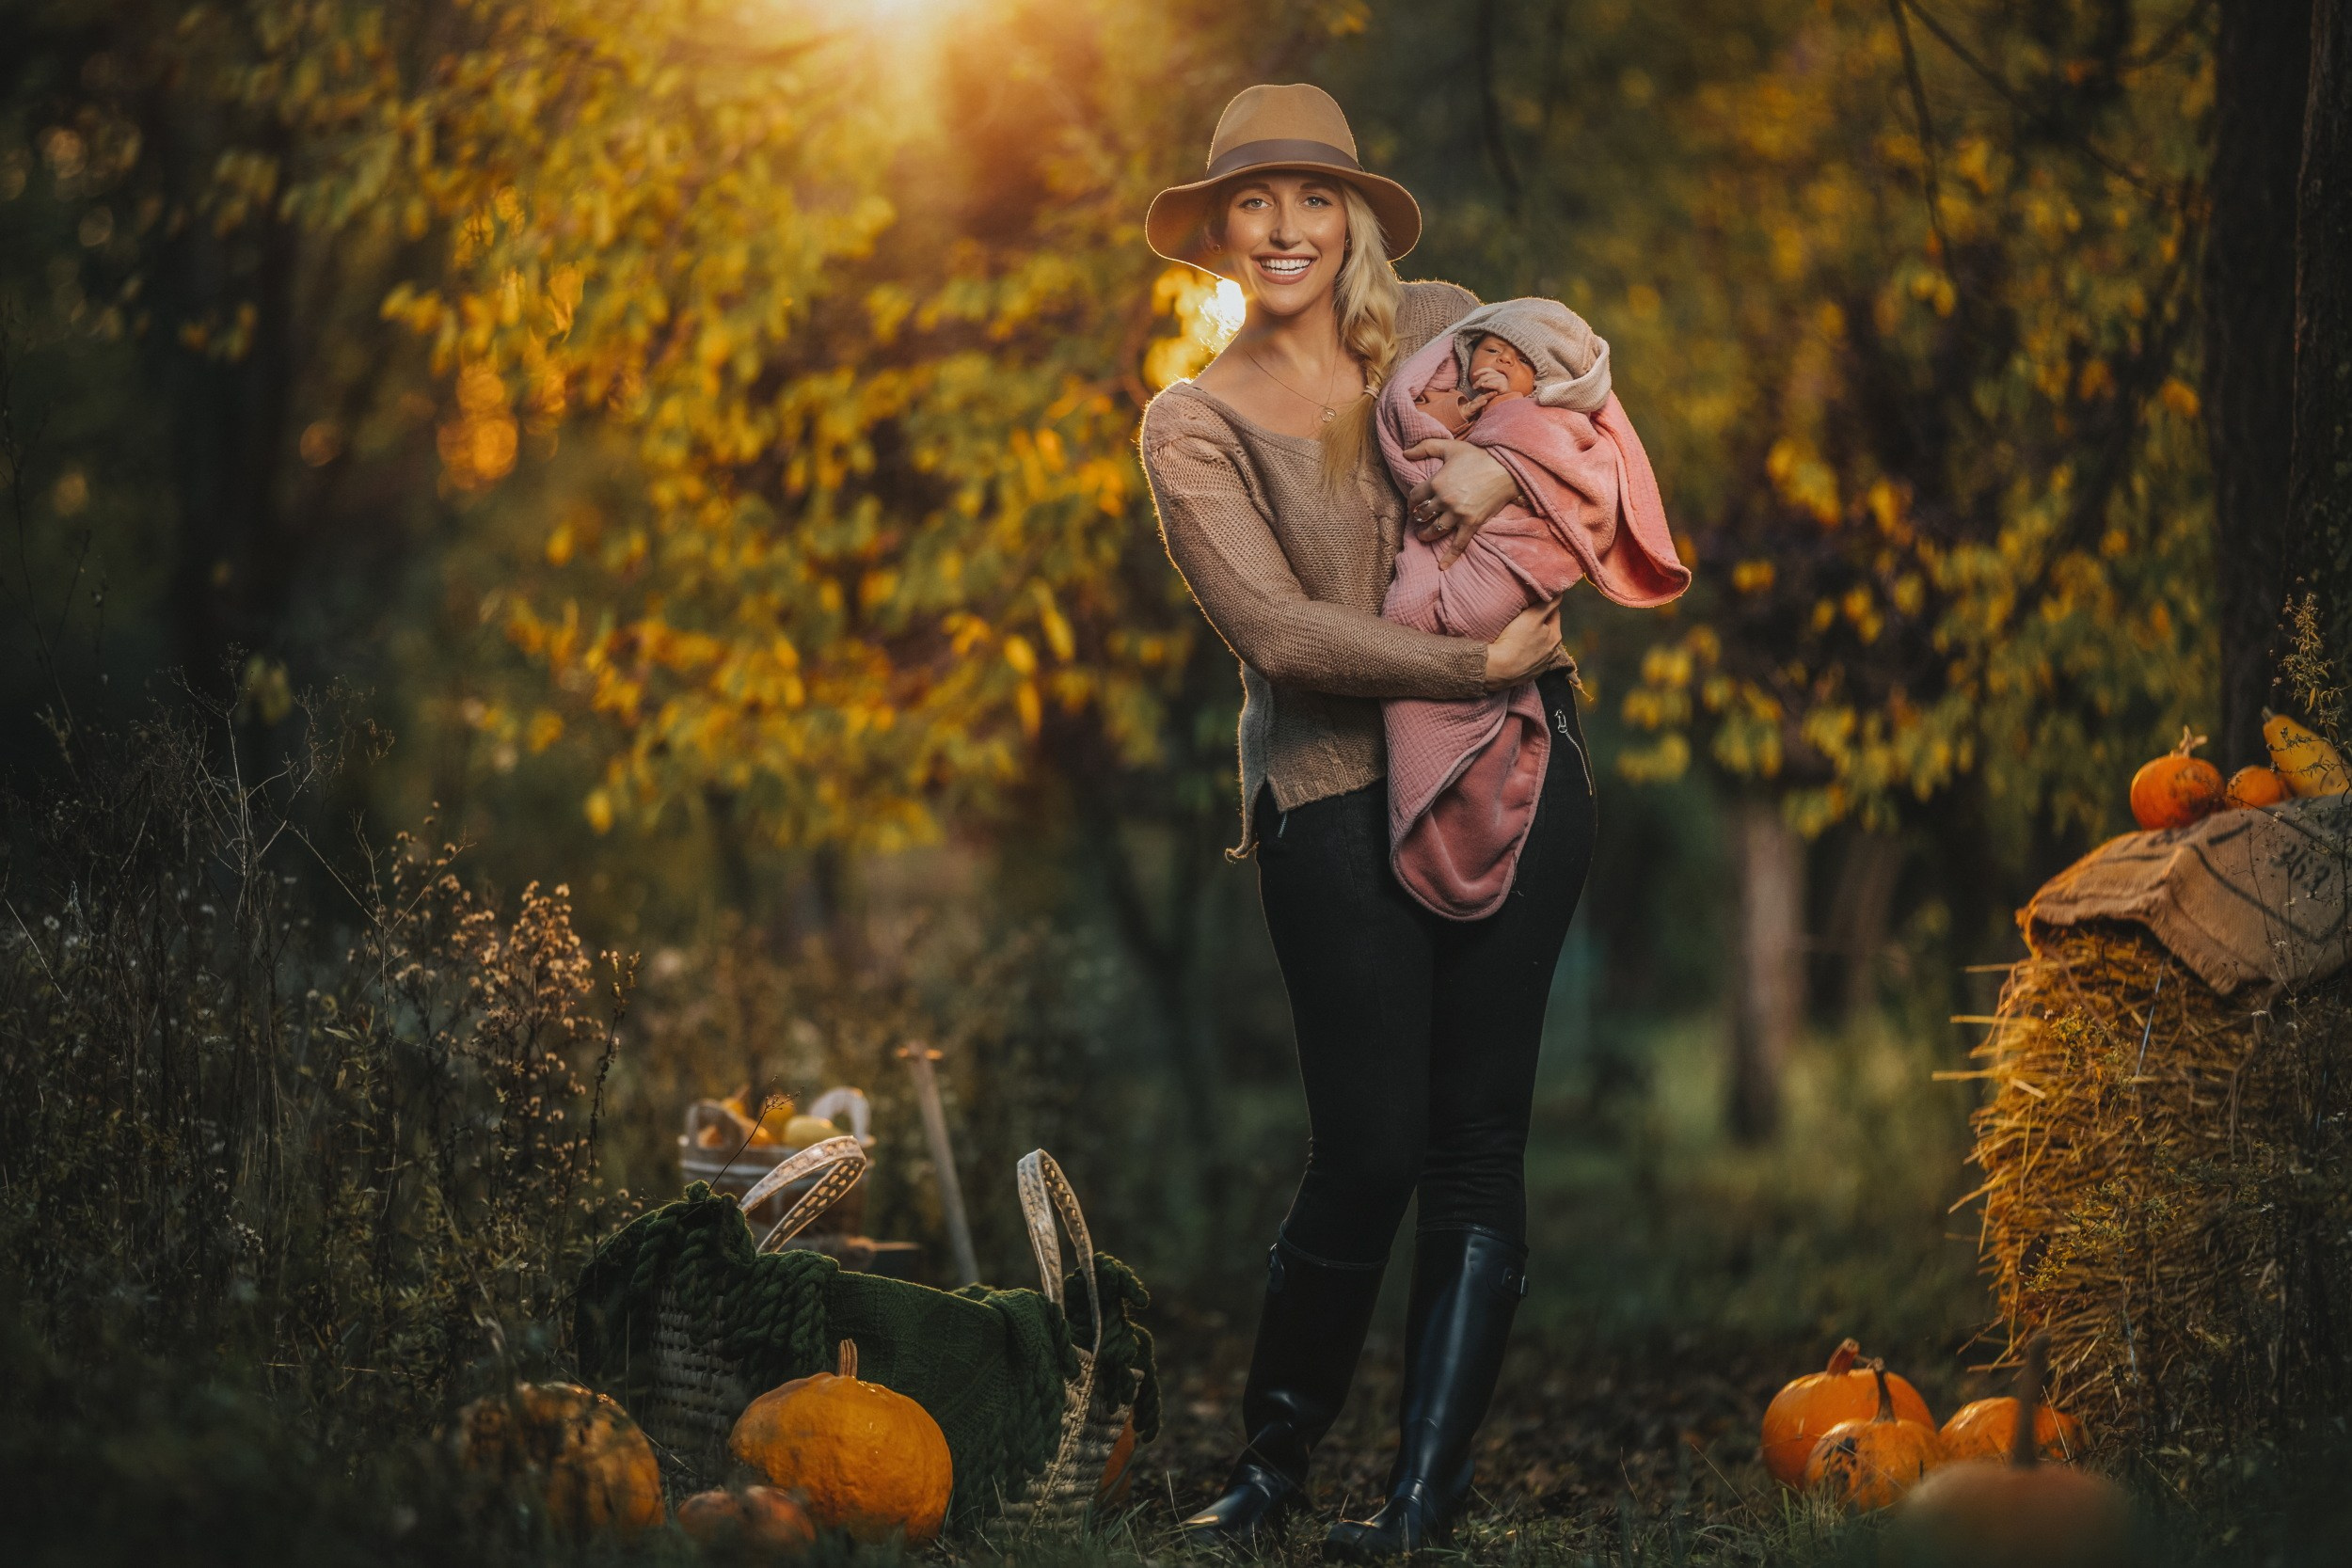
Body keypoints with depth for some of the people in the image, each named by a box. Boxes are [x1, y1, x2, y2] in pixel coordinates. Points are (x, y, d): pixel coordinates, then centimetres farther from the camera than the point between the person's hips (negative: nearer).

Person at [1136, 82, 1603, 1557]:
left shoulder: (1437, 327, 11)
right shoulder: (1196, 426, 2)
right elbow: (1280, 631, -9)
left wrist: (1507, 455, -6)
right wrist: (1478, 661, -14)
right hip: (1339, 800, -3)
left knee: (1478, 1142, 0)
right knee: (1372, 1148, -7)